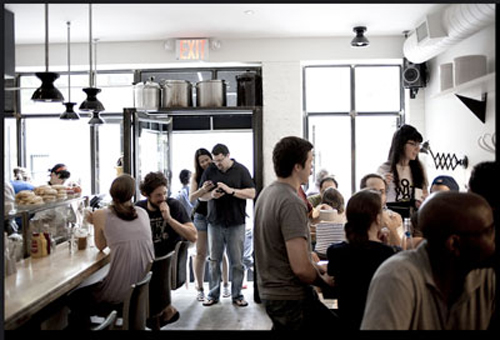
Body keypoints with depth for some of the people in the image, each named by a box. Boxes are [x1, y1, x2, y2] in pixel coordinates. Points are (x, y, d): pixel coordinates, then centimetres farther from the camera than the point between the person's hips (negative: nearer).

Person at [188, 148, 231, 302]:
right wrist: (203, 189, -25)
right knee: (200, 253, 3)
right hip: (201, 216, 1)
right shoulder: (196, 176, 3)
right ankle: (200, 289, 12)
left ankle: (226, 285, 21)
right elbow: (191, 198, -7)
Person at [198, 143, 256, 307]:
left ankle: (237, 295, 15)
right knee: (214, 260, 8)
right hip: (215, 222, 2)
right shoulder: (210, 170, 6)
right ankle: (213, 294, 19)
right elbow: (202, 195, 11)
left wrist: (231, 190, -17)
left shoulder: (241, 170, -1)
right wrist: (211, 195, -12)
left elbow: (252, 193, -7)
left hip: (236, 223, -2)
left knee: (237, 261, 3)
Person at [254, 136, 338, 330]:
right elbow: (300, 268, -26)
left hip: (269, 291, 9)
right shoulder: (292, 202, -21)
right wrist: (324, 281, -7)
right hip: (291, 298, -9)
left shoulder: (267, 193, 7)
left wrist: (317, 268, 13)